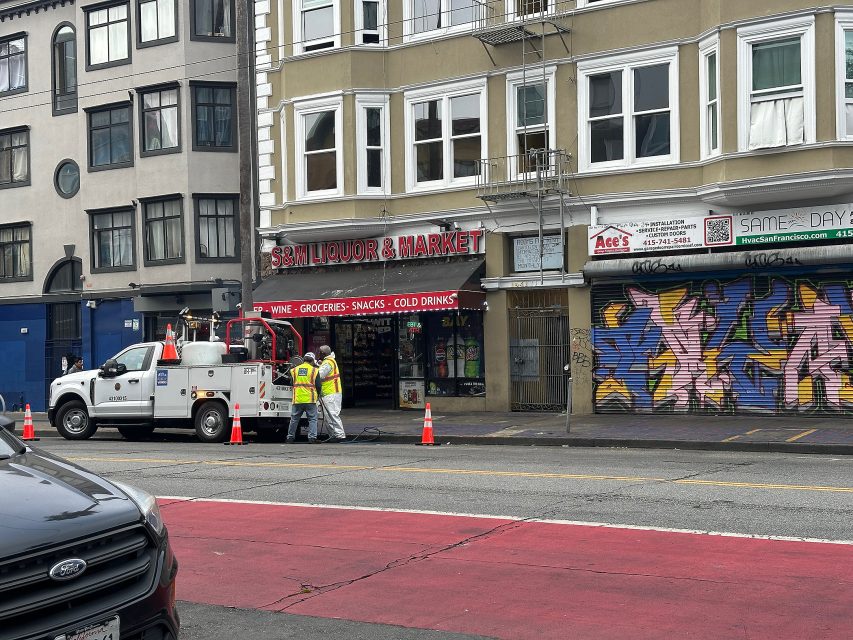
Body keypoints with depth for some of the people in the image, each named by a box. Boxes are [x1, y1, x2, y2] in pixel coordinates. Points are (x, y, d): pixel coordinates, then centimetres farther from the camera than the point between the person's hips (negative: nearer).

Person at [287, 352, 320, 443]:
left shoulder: (294, 370, 9)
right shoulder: (314, 370, -1)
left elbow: (291, 382, 14)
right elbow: (318, 384, 1)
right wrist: (317, 393, 19)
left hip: (297, 399, 3)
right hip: (310, 399, -3)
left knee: (294, 419, 12)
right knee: (312, 419, 2)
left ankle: (290, 437, 17)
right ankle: (312, 437, -7)